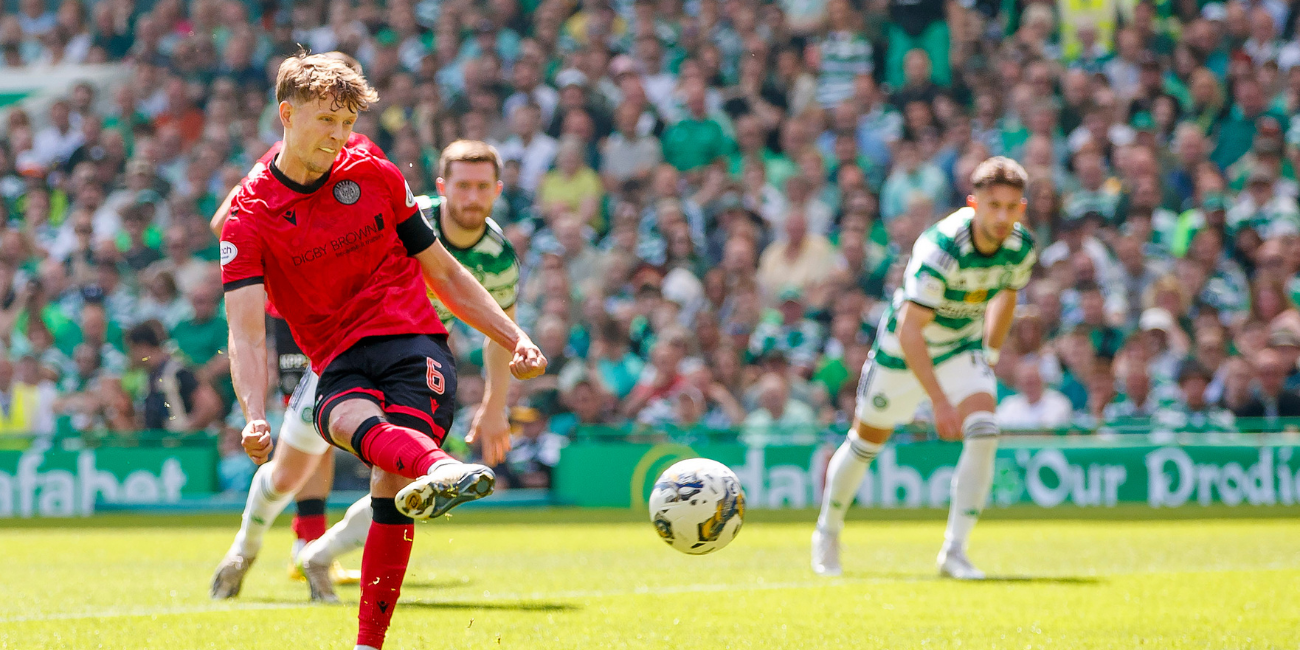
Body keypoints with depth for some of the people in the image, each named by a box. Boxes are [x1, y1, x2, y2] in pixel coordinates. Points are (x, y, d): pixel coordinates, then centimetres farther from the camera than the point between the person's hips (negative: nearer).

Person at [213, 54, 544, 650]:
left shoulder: (375, 176, 11)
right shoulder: (251, 215, 3)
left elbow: (443, 273, 21)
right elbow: (246, 330, -7)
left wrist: (514, 337, 12)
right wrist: (255, 416, -23)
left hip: (414, 343, 1)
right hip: (340, 365, -1)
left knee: (392, 478, -25)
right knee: (351, 420, -38)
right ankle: (439, 469, -70)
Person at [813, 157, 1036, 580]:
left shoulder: (1021, 247, -16)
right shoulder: (940, 248, -36)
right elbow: (908, 331, -37)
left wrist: (990, 356, 11)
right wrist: (939, 401, -40)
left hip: (963, 347, 4)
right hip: (905, 351, -4)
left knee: (984, 433, -20)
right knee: (867, 443, 12)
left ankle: (954, 552, -16)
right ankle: (828, 531, 39)